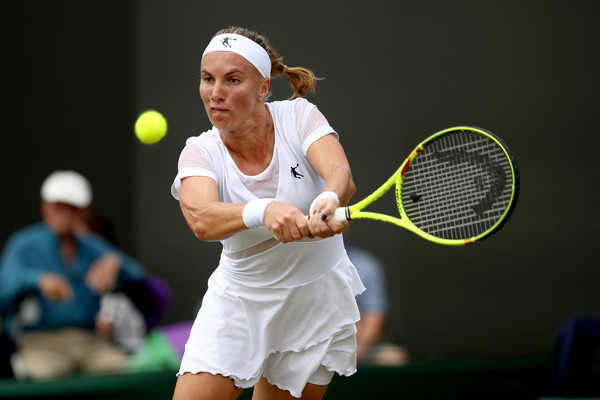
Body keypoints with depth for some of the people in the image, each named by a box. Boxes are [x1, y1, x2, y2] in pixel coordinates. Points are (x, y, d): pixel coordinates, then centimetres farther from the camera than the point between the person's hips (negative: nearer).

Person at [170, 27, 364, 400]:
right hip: (238, 305, 0)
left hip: (317, 303, 0)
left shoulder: (298, 117, -13)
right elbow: (201, 219, -34)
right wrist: (263, 210, -54)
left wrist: (329, 200, -54)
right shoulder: (200, 153, -14)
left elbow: (341, 174, -30)